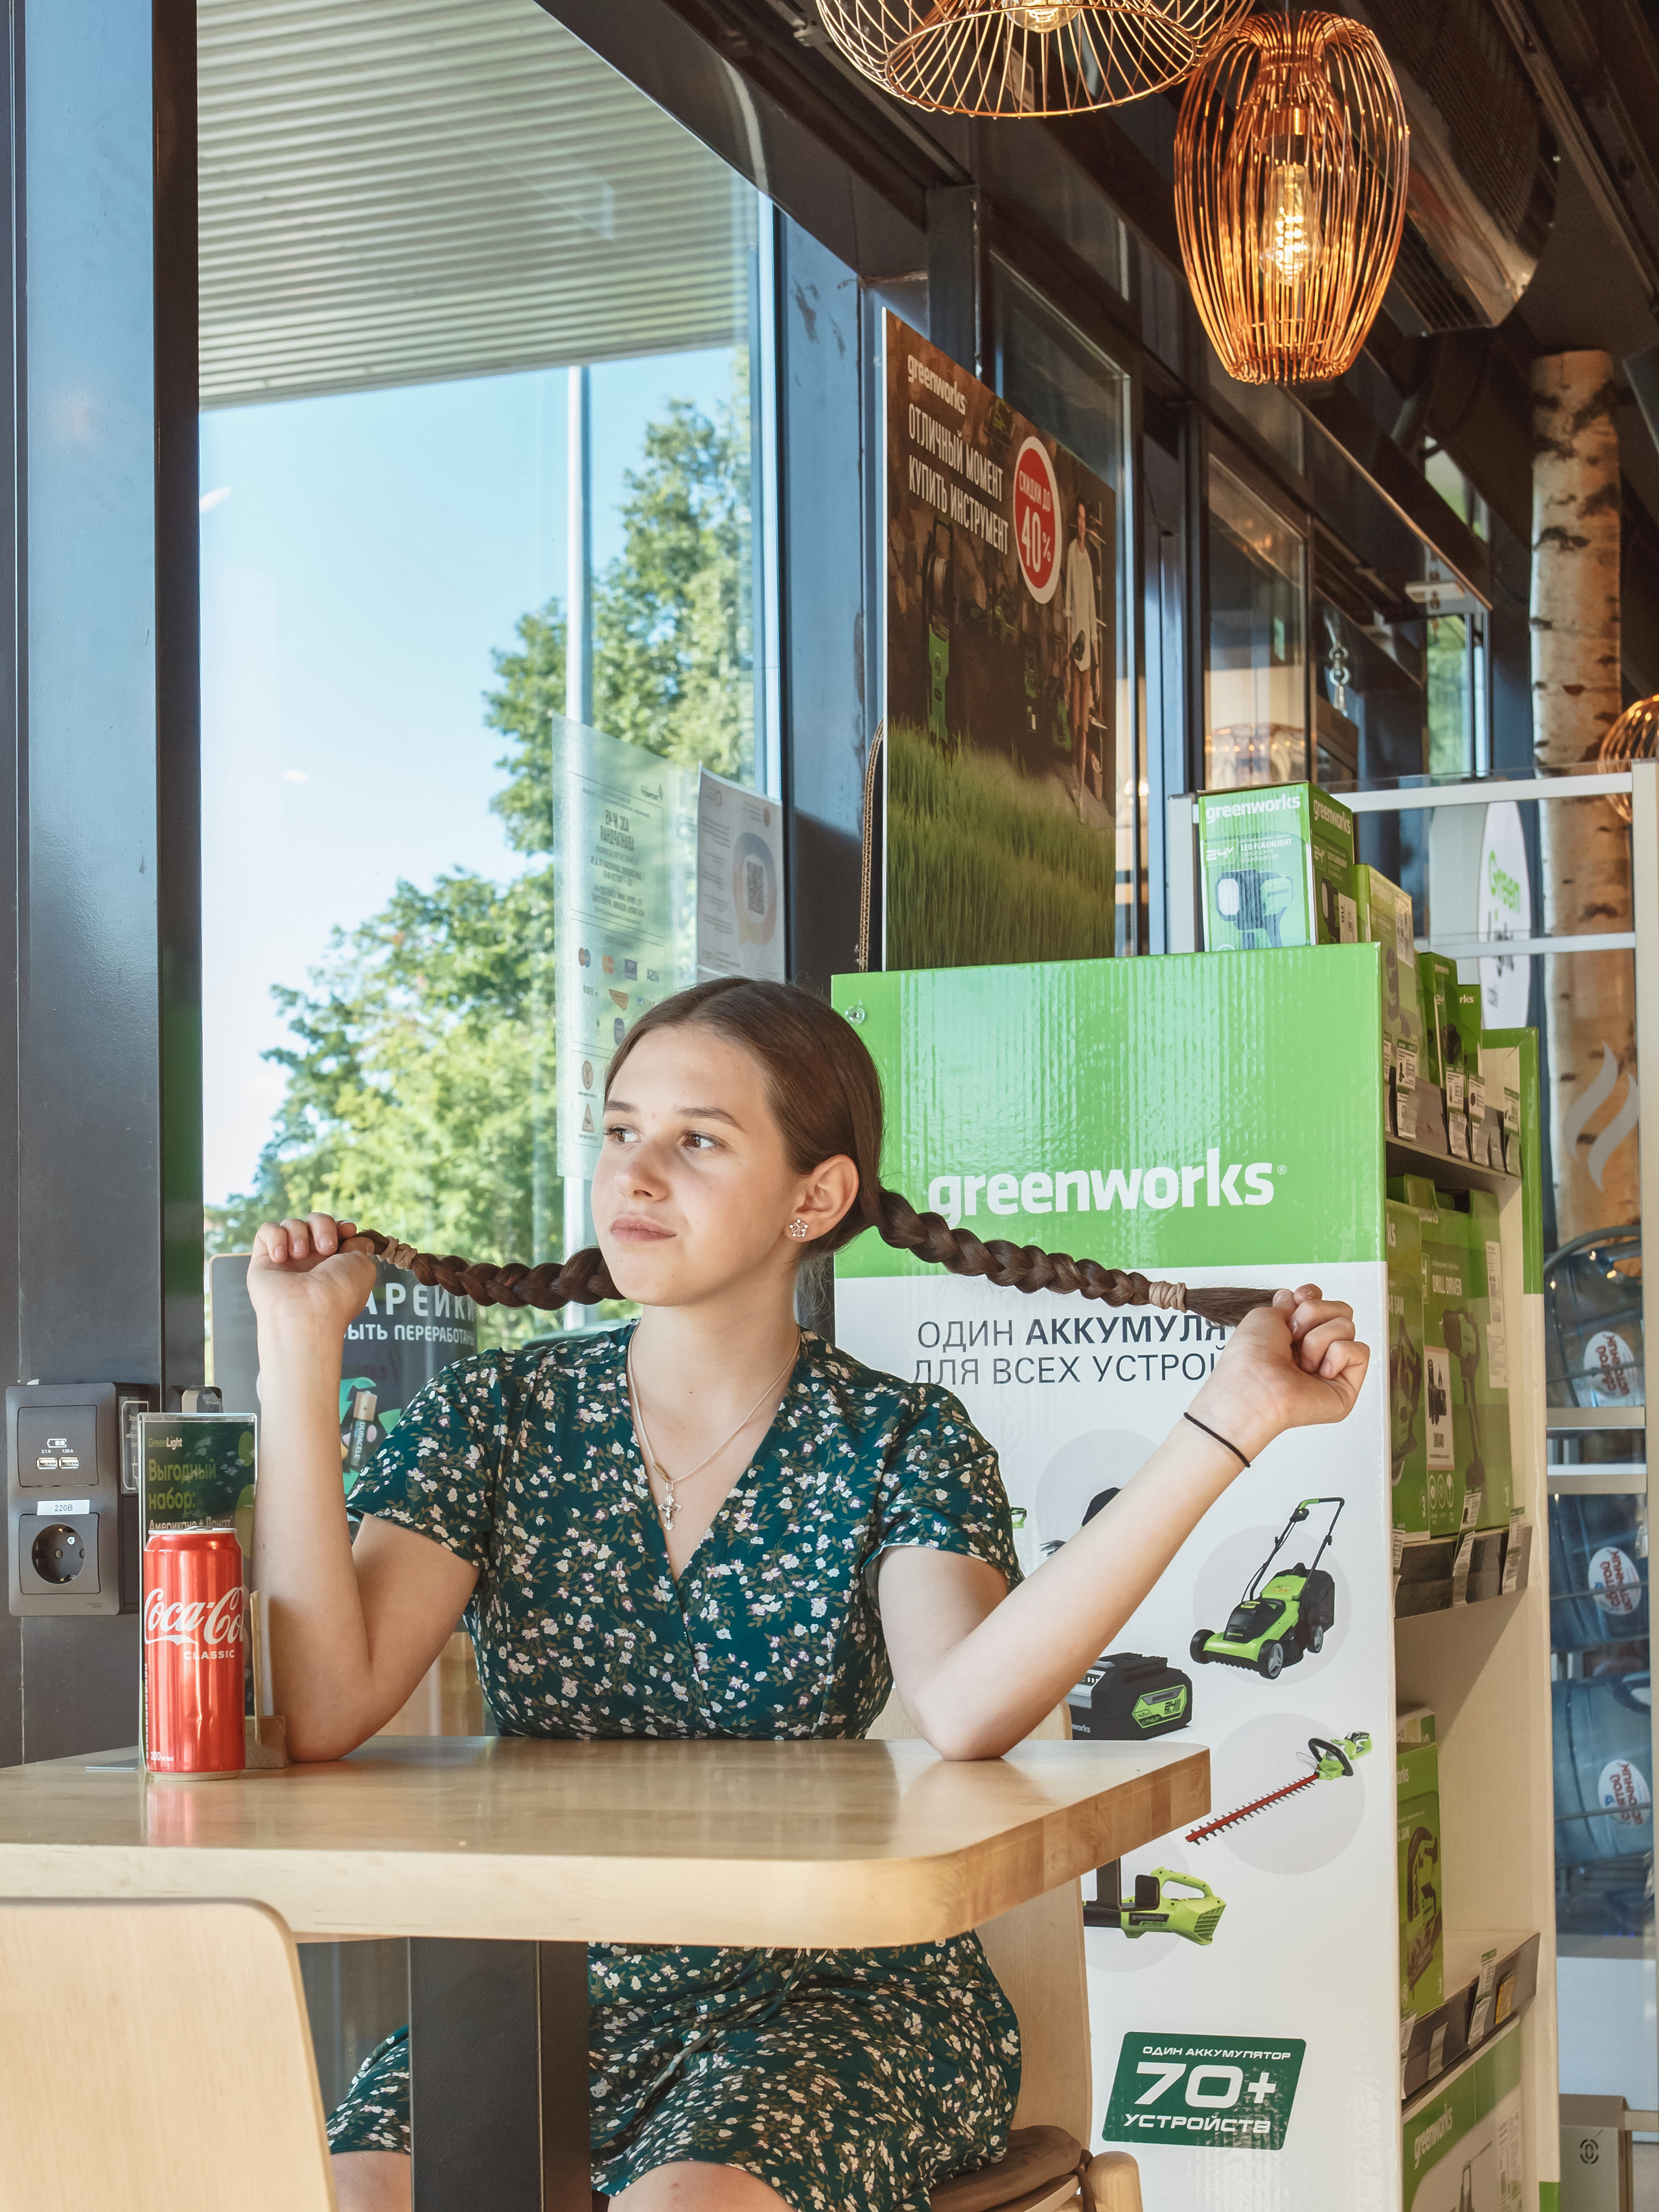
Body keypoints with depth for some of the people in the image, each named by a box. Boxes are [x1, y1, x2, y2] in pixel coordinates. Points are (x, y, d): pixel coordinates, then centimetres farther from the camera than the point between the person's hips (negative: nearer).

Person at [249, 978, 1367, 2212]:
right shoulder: (494, 1419, 5)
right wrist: (301, 1347, -10)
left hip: (838, 1988, -1)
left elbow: (964, 1714, -22)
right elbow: (328, 1707, -11)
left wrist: (1230, 1420, -27)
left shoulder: (897, 1446, 0)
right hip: (547, 1995, 2)